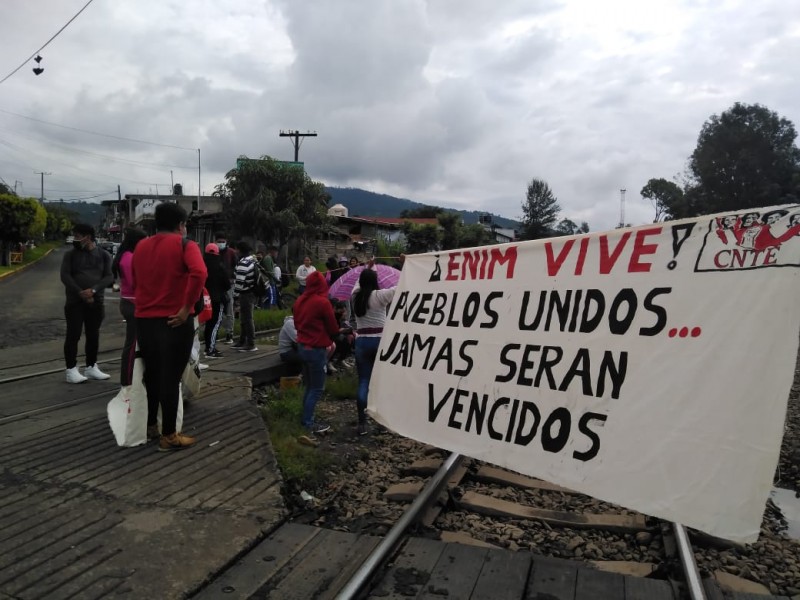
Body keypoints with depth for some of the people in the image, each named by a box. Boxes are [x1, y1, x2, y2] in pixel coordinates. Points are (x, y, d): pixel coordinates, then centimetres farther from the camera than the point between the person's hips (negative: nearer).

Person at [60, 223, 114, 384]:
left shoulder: (103, 255, 4)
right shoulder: (70, 254, 3)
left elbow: (109, 277, -3)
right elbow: (65, 276, -4)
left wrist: (93, 290, -17)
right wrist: (81, 293, -14)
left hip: (96, 301, 2)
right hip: (75, 301, -2)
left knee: (93, 335, 9)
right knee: (73, 335, -2)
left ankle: (91, 367, 20)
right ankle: (71, 370, 2)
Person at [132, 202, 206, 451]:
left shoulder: (140, 246, 11)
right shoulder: (184, 245, -9)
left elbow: (135, 280, 16)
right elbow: (199, 273, -27)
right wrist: (187, 307, -22)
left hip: (144, 320, 6)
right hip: (174, 321, -6)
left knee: (151, 374, 19)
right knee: (170, 378, 1)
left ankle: (149, 425, 31)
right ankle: (169, 436, 8)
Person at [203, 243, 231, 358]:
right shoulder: (219, 265, -11)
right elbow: (227, 283, -9)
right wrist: (224, 290, 10)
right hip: (216, 298, -7)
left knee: (209, 323, 17)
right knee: (216, 323, -7)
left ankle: (209, 347, 24)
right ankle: (211, 350, -14)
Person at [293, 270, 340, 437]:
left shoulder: (299, 300, 2)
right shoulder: (322, 302, -17)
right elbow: (333, 328, -8)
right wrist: (331, 337, 12)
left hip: (302, 347, 7)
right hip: (316, 349, -7)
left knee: (309, 386, 17)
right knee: (317, 388, 2)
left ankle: (306, 419, 23)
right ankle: (309, 424, 4)